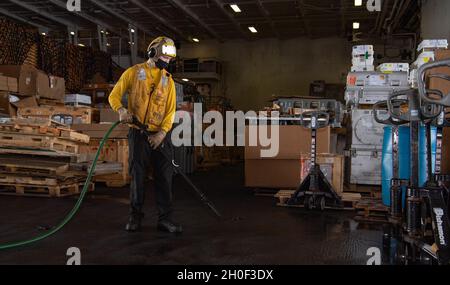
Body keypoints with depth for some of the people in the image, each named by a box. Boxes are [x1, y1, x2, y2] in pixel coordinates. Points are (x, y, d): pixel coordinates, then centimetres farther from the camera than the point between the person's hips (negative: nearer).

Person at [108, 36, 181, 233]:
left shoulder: (168, 80, 10)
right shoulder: (133, 72, 4)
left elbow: (170, 110, 3)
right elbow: (114, 95, 2)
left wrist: (162, 132, -11)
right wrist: (121, 110, -20)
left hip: (160, 135, 2)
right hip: (139, 133, -2)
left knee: (164, 177, 1)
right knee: (138, 177, 3)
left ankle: (165, 219, 8)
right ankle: (135, 218, 16)